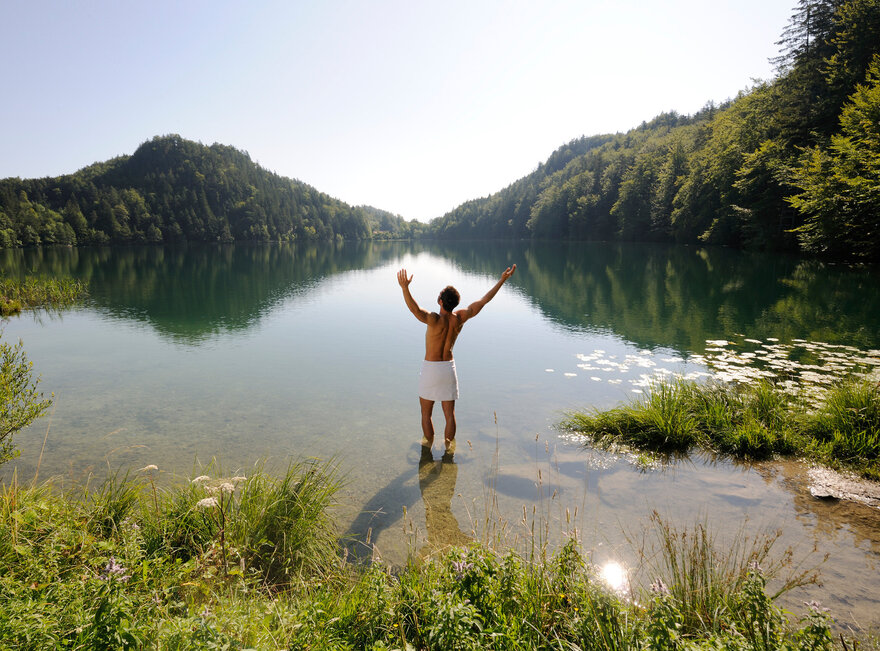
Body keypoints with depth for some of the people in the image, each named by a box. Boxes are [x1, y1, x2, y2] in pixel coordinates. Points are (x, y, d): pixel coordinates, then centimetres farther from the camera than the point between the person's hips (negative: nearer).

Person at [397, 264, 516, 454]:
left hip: (430, 368, -4)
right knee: (449, 414, 11)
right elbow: (483, 301, -1)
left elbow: (415, 310, -42)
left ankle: (427, 446, 21)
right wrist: (502, 280, 5)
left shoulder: (436, 320, -23)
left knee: (426, 413, 12)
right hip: (449, 368, 4)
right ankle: (449, 448, 18)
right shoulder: (460, 318, -8)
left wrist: (405, 288, -56)